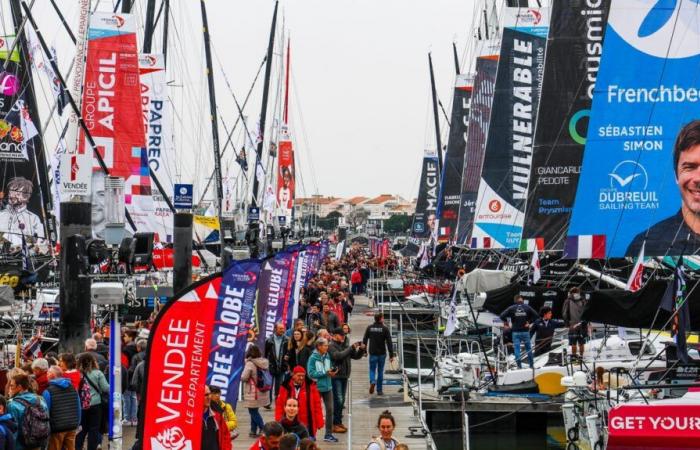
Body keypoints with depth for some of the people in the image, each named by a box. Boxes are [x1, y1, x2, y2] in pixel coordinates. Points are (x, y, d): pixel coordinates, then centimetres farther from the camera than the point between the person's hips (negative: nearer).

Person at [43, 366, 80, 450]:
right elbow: (78, 408, 12)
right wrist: (77, 424, 18)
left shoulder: (48, 391, -11)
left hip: (57, 428, -5)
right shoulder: (72, 388, 8)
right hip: (72, 426, 5)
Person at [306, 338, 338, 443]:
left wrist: (331, 372, -10)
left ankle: (328, 434, 11)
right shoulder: (313, 358, -14)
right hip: (317, 387, -5)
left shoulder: (327, 356, 2)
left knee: (330, 409, 3)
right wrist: (325, 373, -22)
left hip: (327, 387, 5)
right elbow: (311, 373, -19)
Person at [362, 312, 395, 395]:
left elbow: (365, 340, 5)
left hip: (372, 353, 1)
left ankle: (372, 381, -19)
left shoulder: (369, 328, 0)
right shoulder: (385, 328, -7)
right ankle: (379, 390, 12)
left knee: (372, 369, 11)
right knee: (380, 371, 9)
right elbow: (389, 342, -10)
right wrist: (391, 355, -8)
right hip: (382, 353, -1)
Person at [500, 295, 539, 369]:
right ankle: (531, 365, 18)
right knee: (528, 348, 13)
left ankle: (519, 366, 0)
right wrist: (529, 322, 2)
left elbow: (502, 316, -11)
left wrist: (506, 324, 1)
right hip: (525, 331, 1)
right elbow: (536, 316, -5)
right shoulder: (527, 307, 1)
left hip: (515, 332, -1)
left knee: (516, 349, 3)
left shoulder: (511, 308, -3)